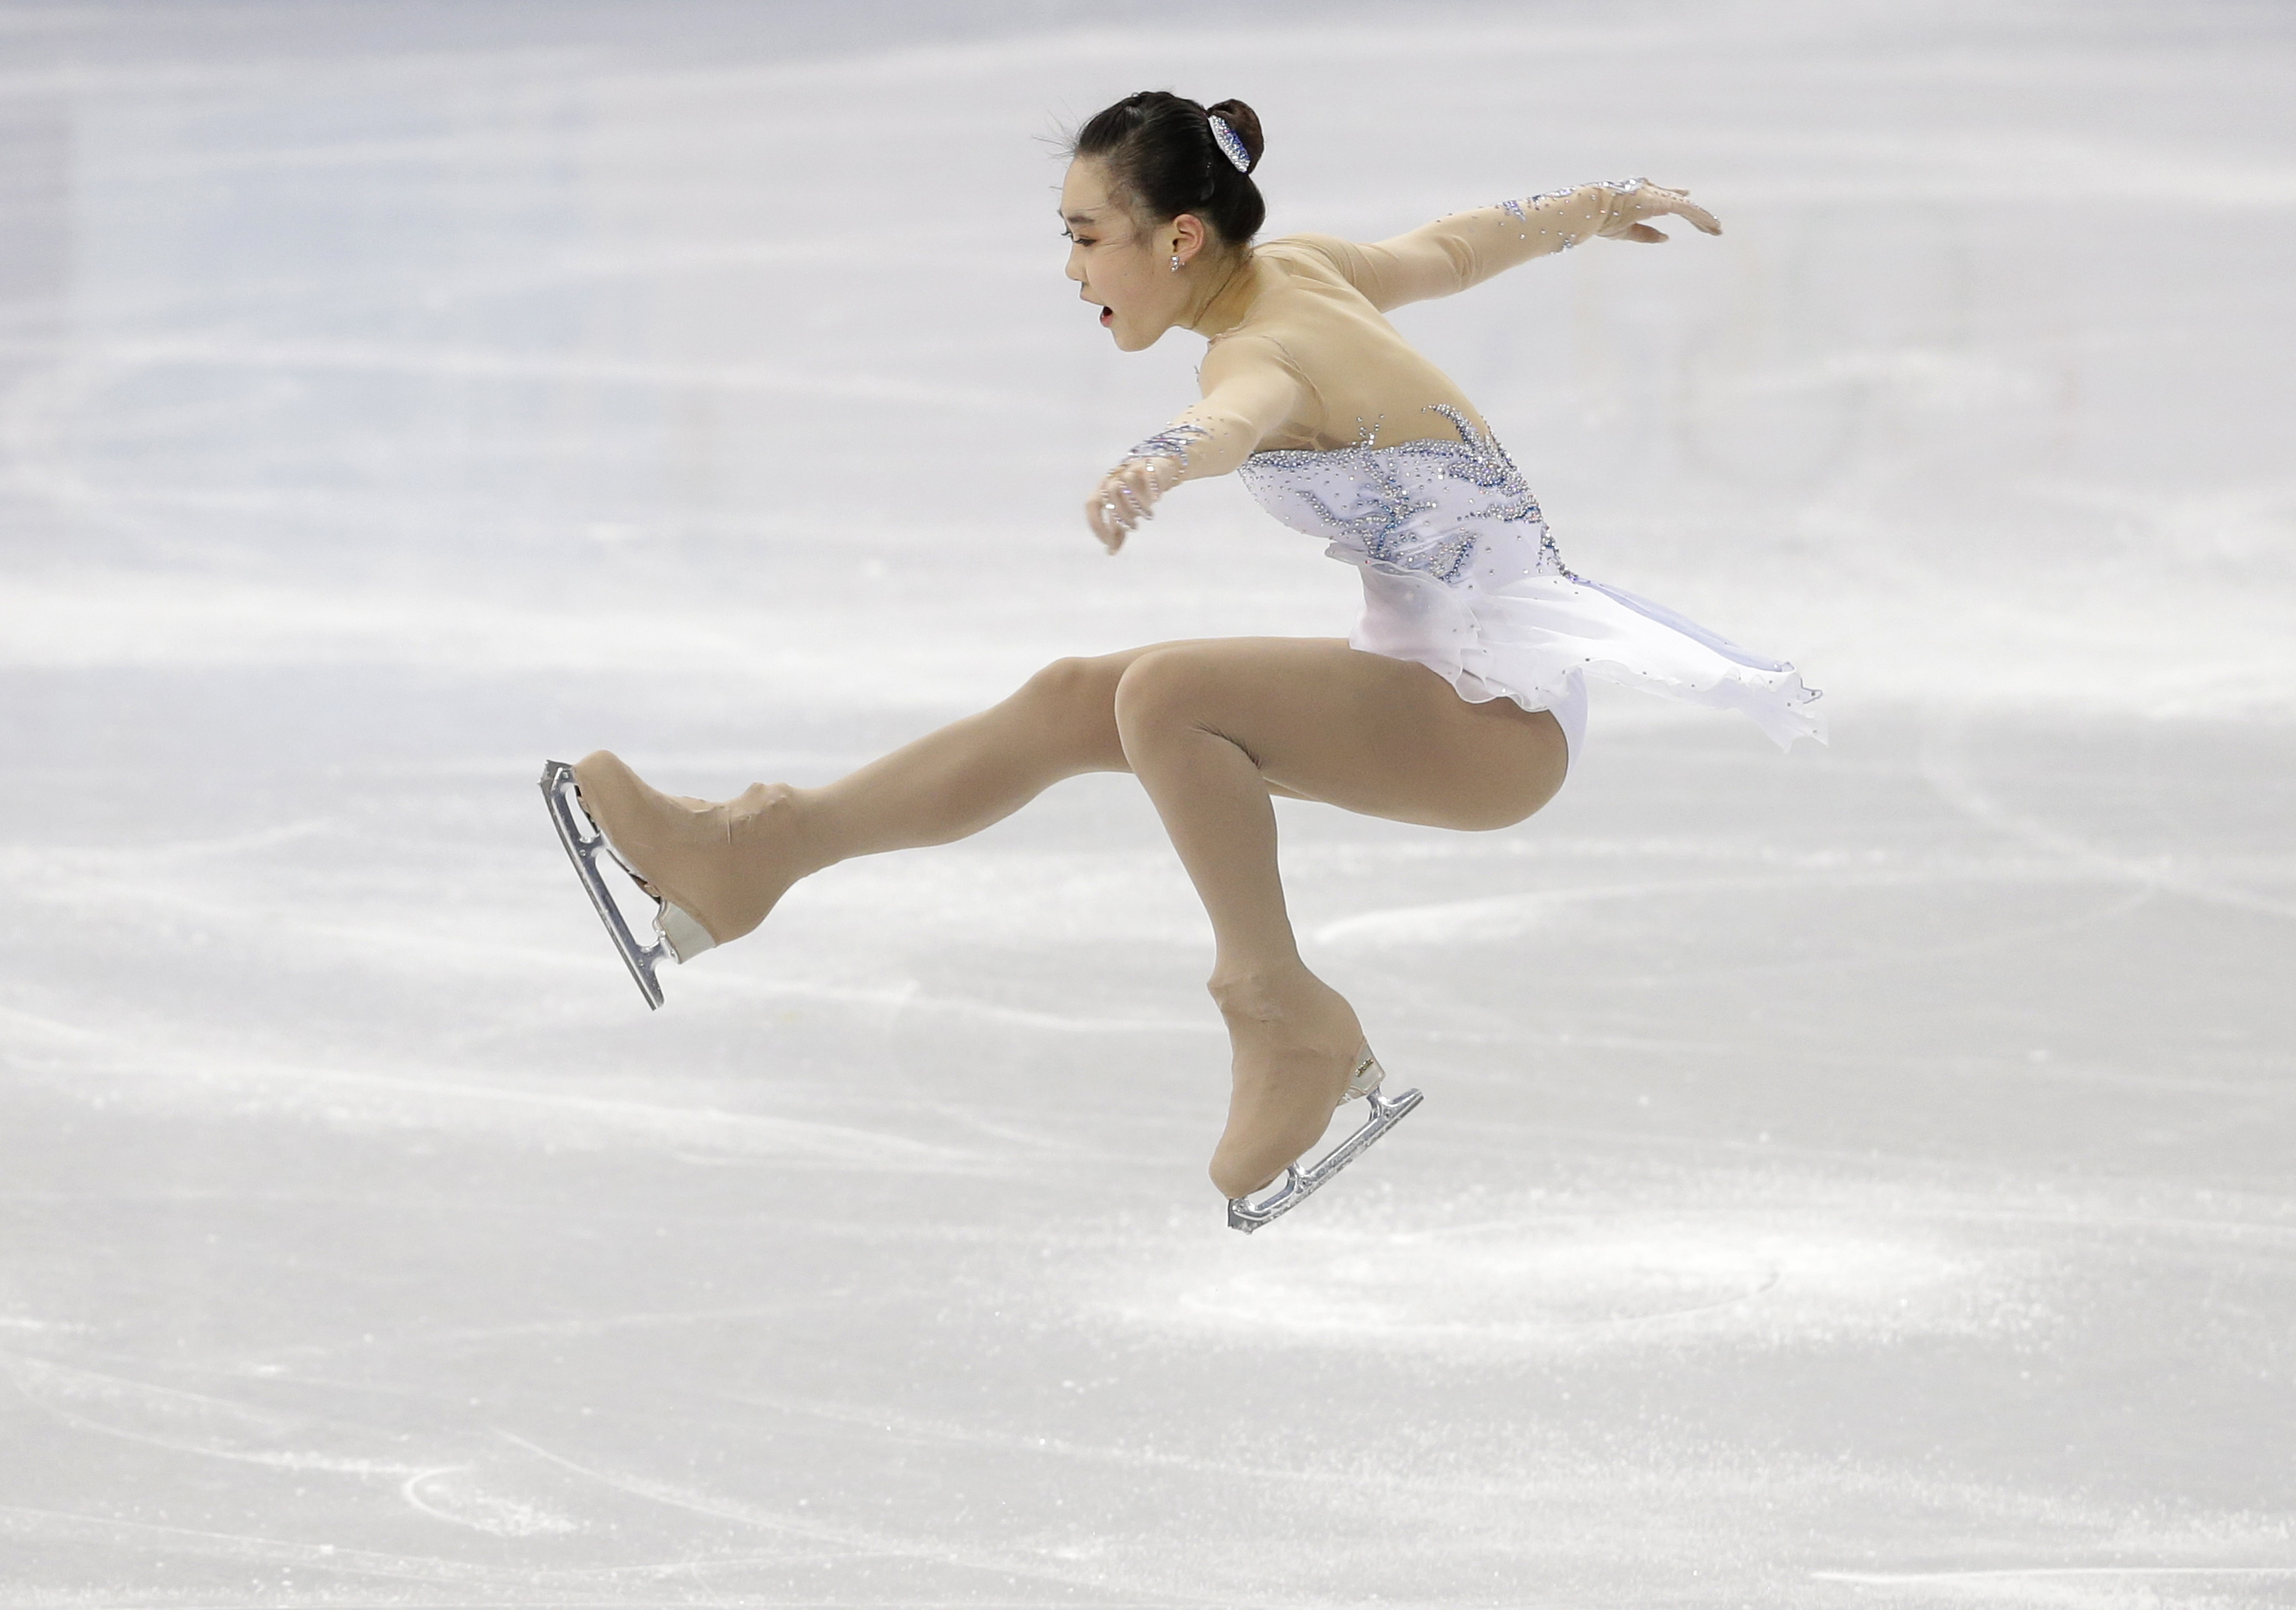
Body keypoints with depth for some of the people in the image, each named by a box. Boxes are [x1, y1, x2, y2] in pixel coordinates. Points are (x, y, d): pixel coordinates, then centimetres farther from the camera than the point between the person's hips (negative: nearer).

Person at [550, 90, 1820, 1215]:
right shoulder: (1303, 269, 5)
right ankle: (769, 844, 7)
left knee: (1163, 694, -29)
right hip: (1439, 673, 10)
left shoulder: (1264, 349, -22)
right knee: (1073, 701, 6)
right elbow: (1457, 248, 23)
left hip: (1498, 716, -10)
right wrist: (1597, 209, 42)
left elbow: (1248, 411, -47)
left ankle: (1287, 1022, -20)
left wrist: (1157, 467, -70)